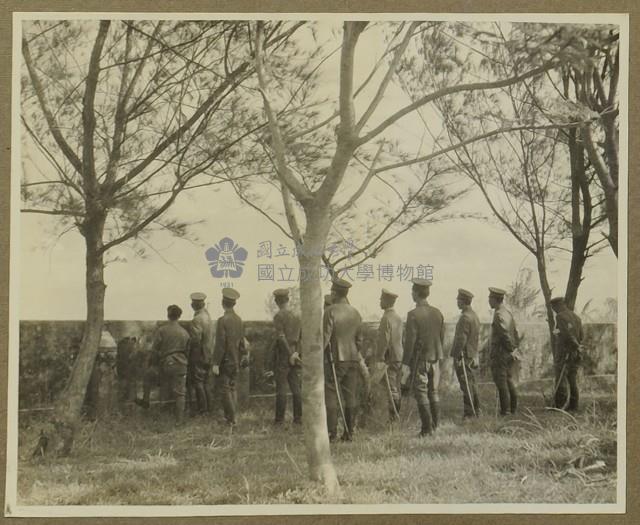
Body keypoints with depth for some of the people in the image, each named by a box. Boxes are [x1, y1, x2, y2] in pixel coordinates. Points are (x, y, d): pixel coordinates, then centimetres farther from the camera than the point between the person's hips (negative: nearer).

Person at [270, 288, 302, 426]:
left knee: (281, 388, -3)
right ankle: (298, 418, 8)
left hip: (282, 355, -6)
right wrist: (296, 352, 4)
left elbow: (281, 337, -16)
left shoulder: (279, 316, -8)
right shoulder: (296, 317, 11)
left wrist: (290, 354, -13)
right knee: (296, 388, 7)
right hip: (296, 355, 6)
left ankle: (280, 419, -2)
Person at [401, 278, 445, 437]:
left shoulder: (413, 315, -14)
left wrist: (405, 364, -13)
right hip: (435, 359, 6)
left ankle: (427, 429, 0)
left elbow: (410, 341, -16)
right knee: (433, 393, 13)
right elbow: (442, 337, 11)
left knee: (421, 394, 0)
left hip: (419, 360, -6)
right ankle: (435, 426, 16)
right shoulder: (438, 313, 5)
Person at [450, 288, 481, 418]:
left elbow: (461, 339, -21)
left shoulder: (465, 318, -18)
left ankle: (468, 414, -4)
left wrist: (456, 357, -18)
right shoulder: (474, 316, 13)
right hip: (472, 356, 10)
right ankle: (476, 410, 22)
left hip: (463, 356, -10)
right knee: (471, 384, 15)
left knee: (466, 385, -6)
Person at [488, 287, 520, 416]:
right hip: (508, 356, 9)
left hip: (500, 354, -9)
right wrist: (515, 348, 14)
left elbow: (505, 334, -22)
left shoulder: (499, 315, -16)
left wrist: (511, 350, -14)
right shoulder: (508, 313, 13)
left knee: (501, 382, -4)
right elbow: (515, 333, 15)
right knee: (509, 380, 14)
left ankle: (505, 410, -2)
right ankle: (513, 408, 19)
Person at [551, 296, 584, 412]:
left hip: (564, 351, -8)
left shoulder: (560, 316, -9)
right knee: (573, 379, 9)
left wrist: (576, 345, -8)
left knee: (560, 378, -5)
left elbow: (567, 333, -20)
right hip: (576, 354, 8)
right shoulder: (576, 317, 15)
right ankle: (573, 407, 9)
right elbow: (581, 336, 12)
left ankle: (559, 405, -9)